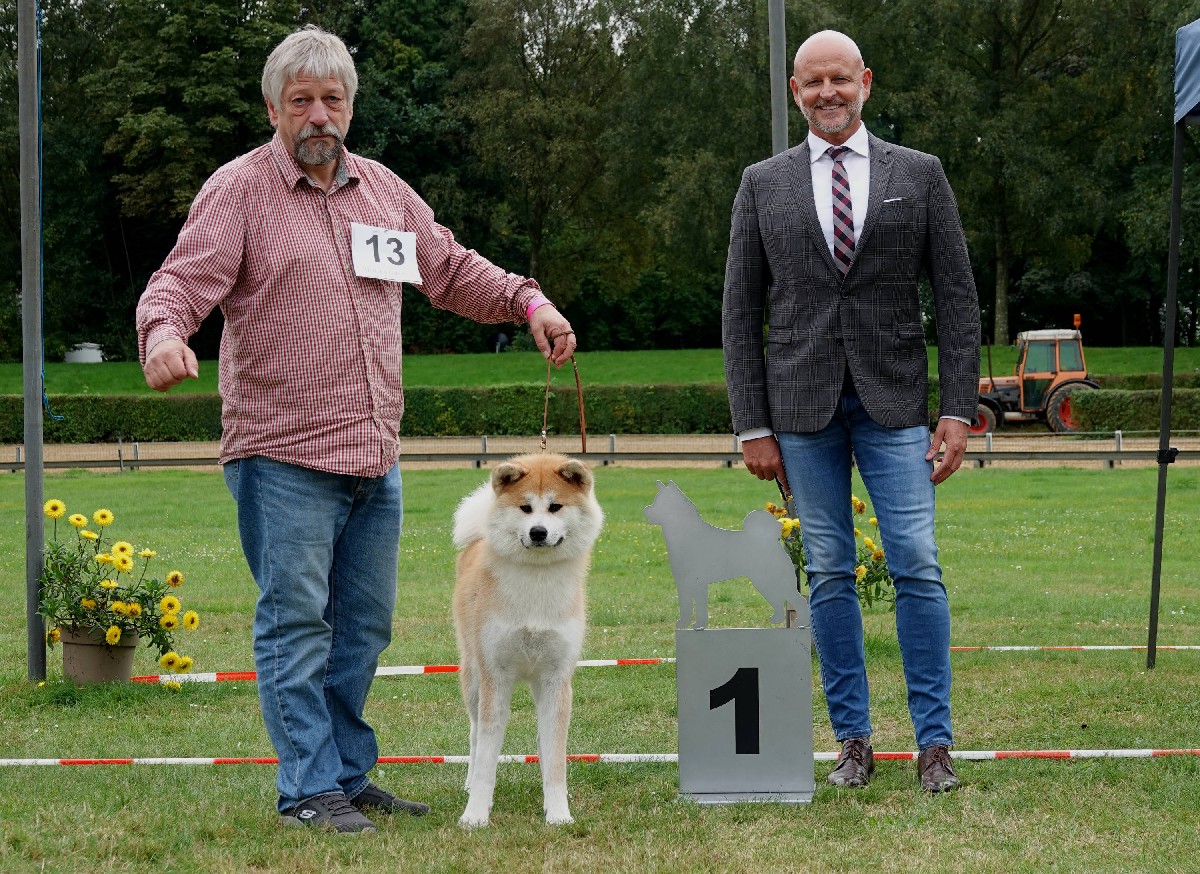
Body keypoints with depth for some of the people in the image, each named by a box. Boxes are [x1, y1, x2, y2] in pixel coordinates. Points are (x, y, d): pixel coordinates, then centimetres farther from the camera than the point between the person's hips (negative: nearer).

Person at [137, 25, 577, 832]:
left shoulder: (384, 191, 15)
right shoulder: (239, 190, -2)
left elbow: (451, 270, 24)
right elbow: (183, 282, -11)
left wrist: (528, 301, 10)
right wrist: (164, 333, -33)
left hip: (375, 457, 6)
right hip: (284, 456, -6)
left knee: (363, 626, 12)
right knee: (297, 623, -5)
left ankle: (349, 774, 22)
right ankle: (308, 789, 1)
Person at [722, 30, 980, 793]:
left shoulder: (920, 175, 5)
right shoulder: (763, 185, 6)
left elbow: (956, 298, 3)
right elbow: (742, 311, 6)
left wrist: (958, 411, -5)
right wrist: (752, 426, 0)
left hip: (892, 401, -1)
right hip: (803, 405, 1)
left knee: (917, 565, -6)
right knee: (830, 573, 3)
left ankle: (935, 742, 0)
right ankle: (854, 740, 11)